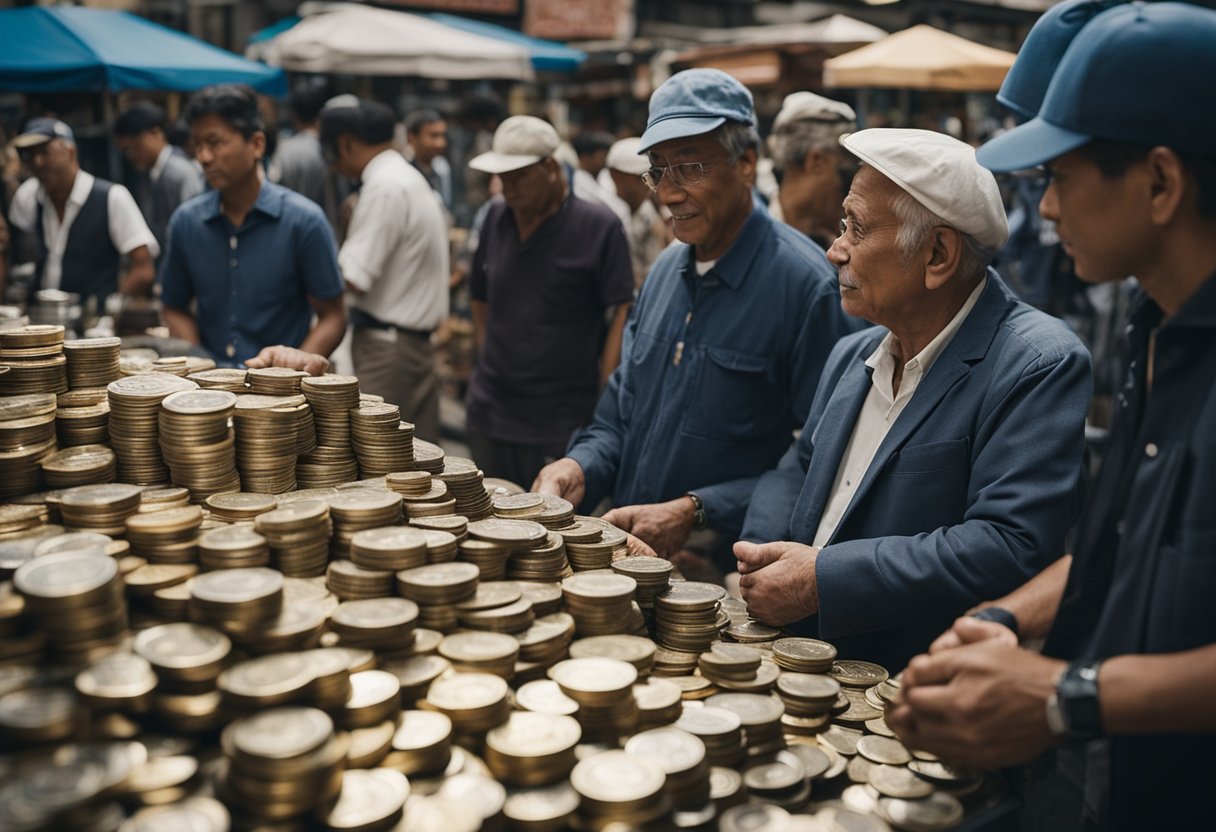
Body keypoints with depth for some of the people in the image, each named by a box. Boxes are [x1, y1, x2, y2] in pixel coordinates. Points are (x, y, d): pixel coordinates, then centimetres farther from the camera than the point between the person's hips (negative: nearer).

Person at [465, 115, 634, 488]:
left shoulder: (599, 227, -8)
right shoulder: (496, 219, 9)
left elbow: (623, 312, -11)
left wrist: (604, 398, -15)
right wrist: (488, 359, 11)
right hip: (489, 414, 6)